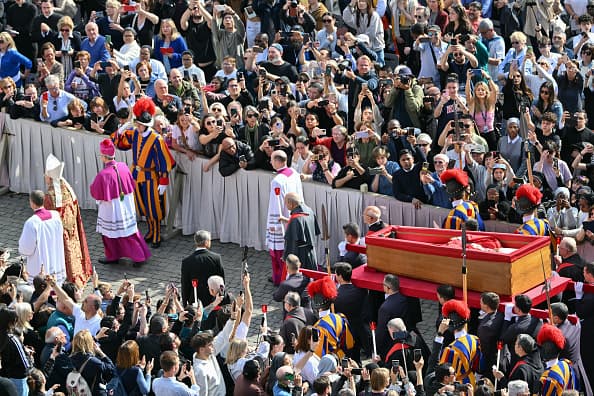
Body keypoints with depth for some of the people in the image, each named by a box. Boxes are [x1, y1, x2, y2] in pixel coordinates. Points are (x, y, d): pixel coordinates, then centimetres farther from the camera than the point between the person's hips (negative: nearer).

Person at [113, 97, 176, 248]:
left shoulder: (156, 140, -22)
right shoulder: (134, 133, -5)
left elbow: (164, 162, -18)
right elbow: (120, 142, 10)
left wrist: (163, 183, -18)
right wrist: (120, 133, -13)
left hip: (151, 177, -6)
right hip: (137, 175, 6)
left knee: (153, 208, 2)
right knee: (143, 207, 17)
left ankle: (156, 237, 15)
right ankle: (151, 231, 35)